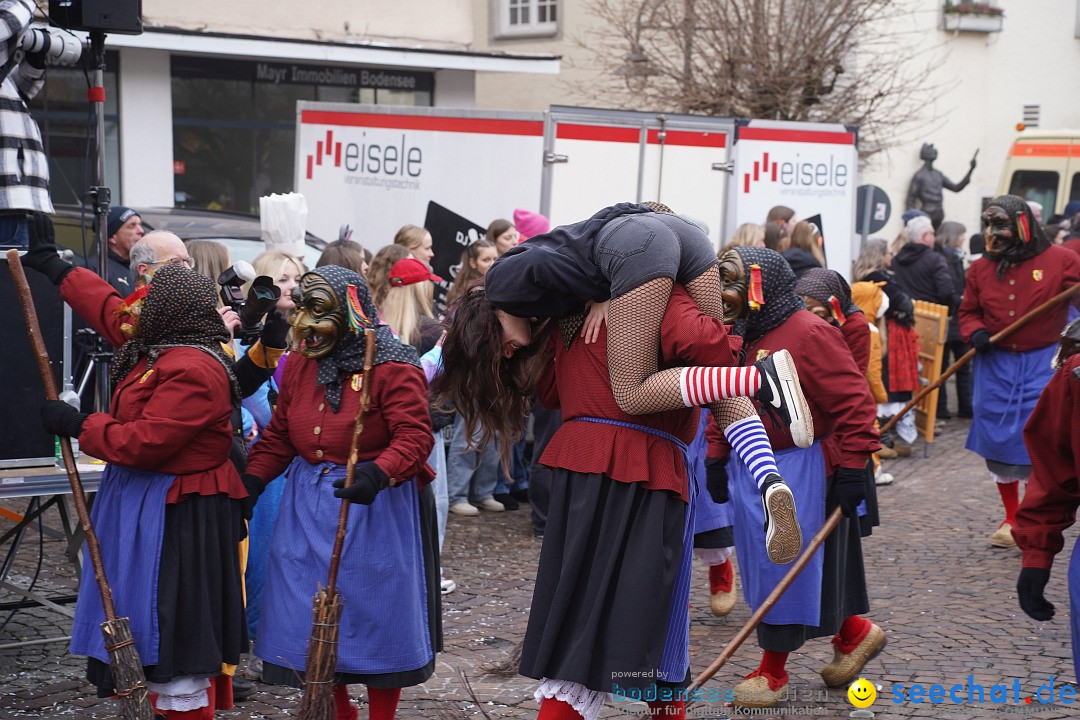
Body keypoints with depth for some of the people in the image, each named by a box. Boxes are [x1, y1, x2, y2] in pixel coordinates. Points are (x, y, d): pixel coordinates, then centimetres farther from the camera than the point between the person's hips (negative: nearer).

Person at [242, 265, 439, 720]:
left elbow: (414, 437, -20)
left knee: (374, 612, 3)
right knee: (315, 615, 10)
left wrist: (378, 474, -36)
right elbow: (279, 435, 13)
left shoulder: (393, 368, -14)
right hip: (309, 507, 6)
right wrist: (249, 482, 1)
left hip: (375, 506, -6)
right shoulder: (300, 364, 7)